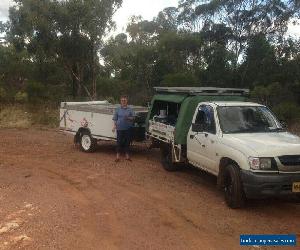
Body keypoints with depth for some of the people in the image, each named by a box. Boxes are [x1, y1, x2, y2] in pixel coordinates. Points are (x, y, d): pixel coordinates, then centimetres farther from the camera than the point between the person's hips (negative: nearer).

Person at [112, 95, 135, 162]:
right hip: (120, 128, -1)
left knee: (127, 142, 7)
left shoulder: (130, 109, 7)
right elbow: (115, 119, 5)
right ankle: (118, 156, 10)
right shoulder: (118, 109, 7)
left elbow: (133, 117, 5)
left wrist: (128, 118, -14)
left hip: (128, 128, 1)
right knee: (119, 142, 1)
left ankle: (127, 155, 20)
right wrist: (114, 126, -7)